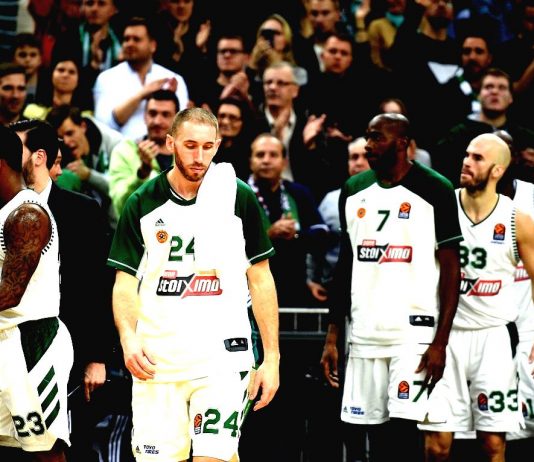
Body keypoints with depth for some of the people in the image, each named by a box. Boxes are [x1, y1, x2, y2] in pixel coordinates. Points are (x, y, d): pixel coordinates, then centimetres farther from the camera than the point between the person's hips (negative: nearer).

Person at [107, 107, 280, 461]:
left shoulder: (238, 196, 3)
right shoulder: (142, 203, 6)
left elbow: (261, 279, 7)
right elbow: (125, 282, 6)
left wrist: (272, 357, 2)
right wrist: (128, 338, -13)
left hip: (222, 356, -1)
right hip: (156, 361, 2)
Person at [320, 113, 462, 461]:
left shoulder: (434, 191, -5)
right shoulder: (354, 191, 11)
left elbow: (451, 269, -6)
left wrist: (441, 342, -13)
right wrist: (332, 337, 11)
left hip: (414, 332, -5)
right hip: (365, 335, 6)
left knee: (404, 428, -12)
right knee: (376, 432, 7)